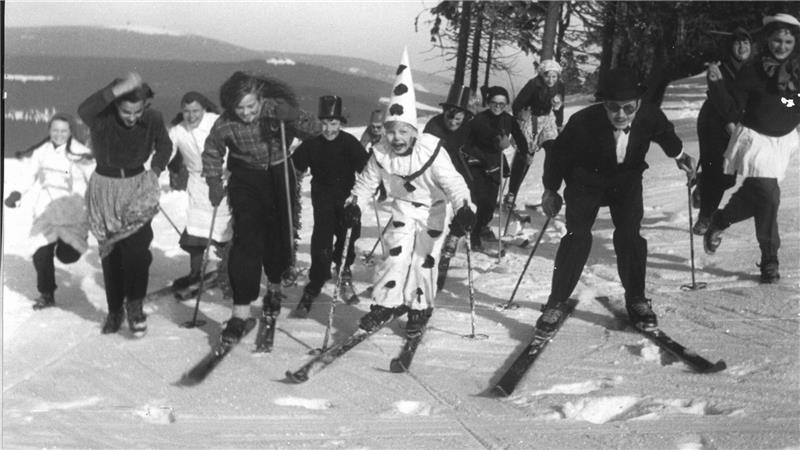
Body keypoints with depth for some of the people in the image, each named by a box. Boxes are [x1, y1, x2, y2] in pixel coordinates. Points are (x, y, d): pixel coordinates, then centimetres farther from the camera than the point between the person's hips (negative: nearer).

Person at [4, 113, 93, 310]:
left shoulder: (80, 154, -9)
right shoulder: (41, 152, 3)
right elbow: (29, 177, 14)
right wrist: (18, 194, -1)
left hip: (73, 210, -3)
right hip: (46, 210, 3)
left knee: (66, 255, -13)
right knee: (41, 253, -1)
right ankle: (46, 294, 19)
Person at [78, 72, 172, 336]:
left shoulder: (153, 120, -14)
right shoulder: (103, 119, -21)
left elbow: (165, 146, 7)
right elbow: (84, 111, -46)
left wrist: (156, 170, -9)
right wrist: (119, 89, -54)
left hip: (137, 186, 0)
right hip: (106, 188, 0)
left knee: (137, 245, -17)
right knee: (111, 251, 9)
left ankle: (134, 305, -2)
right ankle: (115, 310, 23)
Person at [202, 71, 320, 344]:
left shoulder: (277, 108, -20)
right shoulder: (225, 124, -18)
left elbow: (313, 131, -22)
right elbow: (212, 152, 1)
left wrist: (293, 117, -39)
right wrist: (214, 182, -8)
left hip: (280, 176, 1)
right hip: (246, 180, -1)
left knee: (279, 234, 10)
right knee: (247, 239, -14)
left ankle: (274, 288, 40)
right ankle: (241, 312, -13)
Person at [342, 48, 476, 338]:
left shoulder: (430, 150, -28)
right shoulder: (381, 154, -15)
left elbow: (452, 181, -29)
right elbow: (366, 182, 1)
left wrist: (464, 208, -43)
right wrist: (354, 205, -11)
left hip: (432, 210, -2)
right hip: (402, 207, 3)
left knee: (424, 260, 1)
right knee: (396, 254, -9)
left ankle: (420, 310, 18)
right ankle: (386, 304, 3)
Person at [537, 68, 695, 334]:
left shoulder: (650, 117, -25)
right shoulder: (583, 122, -32)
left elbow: (665, 134, 4)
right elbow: (558, 153, -12)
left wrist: (679, 156, 6)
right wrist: (550, 190, -4)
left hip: (627, 178, 2)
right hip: (586, 179, -2)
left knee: (629, 235, -10)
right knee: (577, 236, -14)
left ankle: (636, 299, 11)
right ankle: (556, 303, -4)